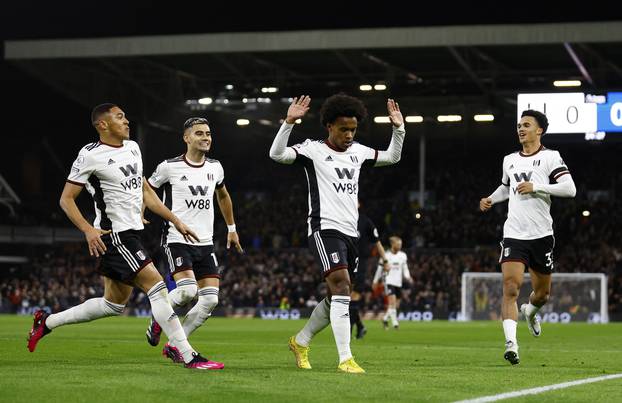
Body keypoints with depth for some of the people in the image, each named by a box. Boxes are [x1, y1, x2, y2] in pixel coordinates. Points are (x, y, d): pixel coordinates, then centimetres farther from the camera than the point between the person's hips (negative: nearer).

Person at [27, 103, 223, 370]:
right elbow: (66, 199, -8)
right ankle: (189, 356, -16)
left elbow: (145, 192, 23)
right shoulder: (91, 155, -10)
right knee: (156, 286, -16)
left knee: (113, 305, 14)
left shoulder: (133, 148, 14)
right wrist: (88, 229, -22)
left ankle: (47, 322, 27)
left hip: (132, 233, 9)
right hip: (114, 235, -9)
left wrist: (175, 221, 18)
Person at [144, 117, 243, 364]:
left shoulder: (215, 168, 10)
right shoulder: (169, 167, -5)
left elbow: (223, 196, 30)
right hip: (177, 240, -5)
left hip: (205, 243, 5)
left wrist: (231, 228, 32)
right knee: (187, 290, -25)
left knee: (210, 299, -7)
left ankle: (174, 345, 8)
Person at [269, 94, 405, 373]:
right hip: (325, 228, -8)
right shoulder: (313, 149, -4)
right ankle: (345, 359, -25)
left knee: (336, 299, 13)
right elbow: (276, 154, -17)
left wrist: (398, 128, 13)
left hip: (350, 233, 8)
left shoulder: (358, 151, 14)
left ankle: (300, 342, 33)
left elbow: (392, 157, 26)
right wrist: (289, 122, -27)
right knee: (341, 287, -22)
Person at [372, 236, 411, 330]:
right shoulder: (386, 255, -4)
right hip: (389, 281, -5)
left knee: (396, 305, 9)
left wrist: (407, 277, -9)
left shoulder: (403, 256, 7)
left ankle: (385, 319, 30)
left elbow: (405, 269, 12)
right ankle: (394, 322, -22)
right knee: (392, 301, -20)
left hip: (398, 283, 5)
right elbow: (380, 269, 5)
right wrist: (375, 281, 10)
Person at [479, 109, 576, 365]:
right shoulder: (510, 160, 12)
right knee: (510, 287, -18)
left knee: (542, 293, 14)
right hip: (514, 236, 2)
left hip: (541, 236, -2)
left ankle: (530, 312, 49)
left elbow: (569, 189, -16)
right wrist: (491, 200, 14)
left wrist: (536, 187, -22)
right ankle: (511, 343, -24)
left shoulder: (550, 157, -4)